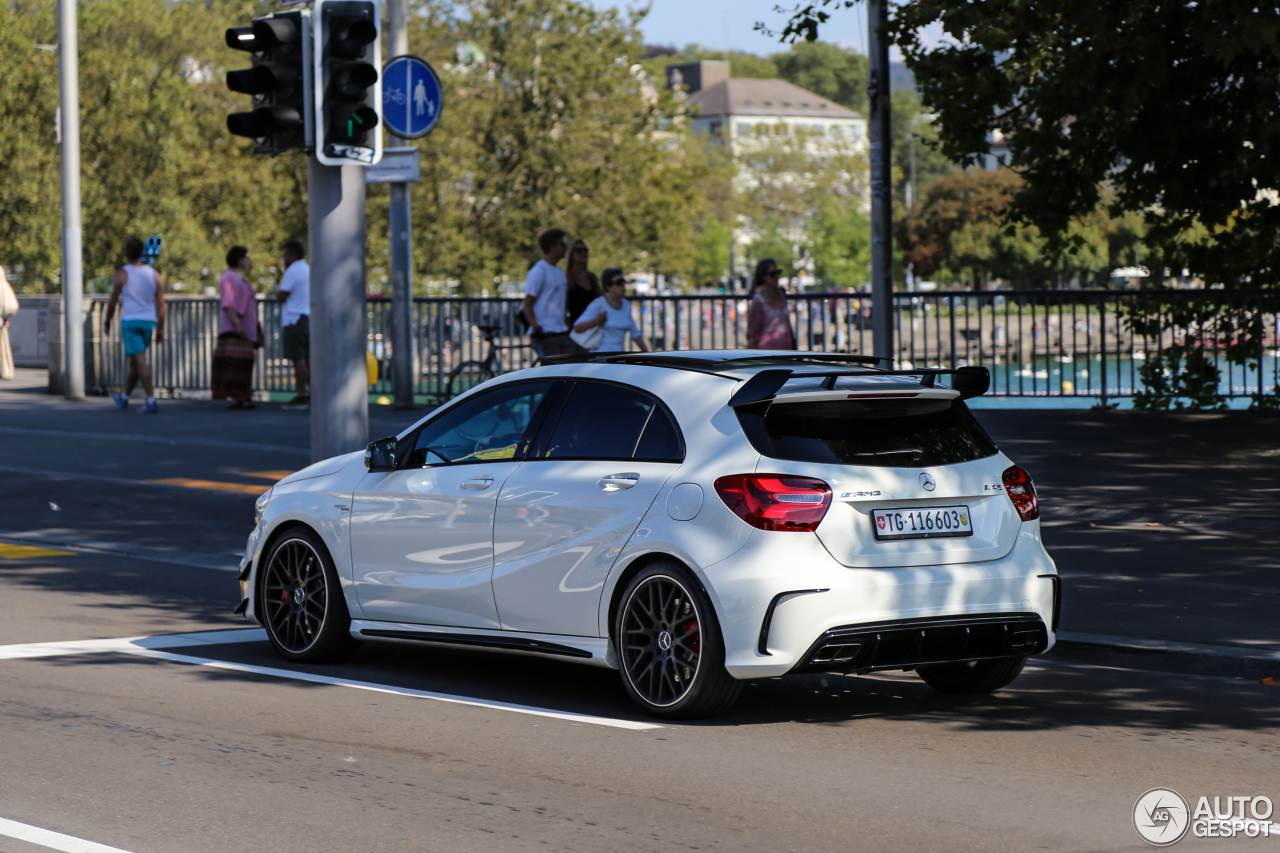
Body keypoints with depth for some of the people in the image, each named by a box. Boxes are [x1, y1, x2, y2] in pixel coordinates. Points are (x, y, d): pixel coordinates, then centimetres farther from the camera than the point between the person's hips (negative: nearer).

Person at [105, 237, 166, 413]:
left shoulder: (122, 274, -7)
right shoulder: (154, 274, 5)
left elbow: (113, 302, -3)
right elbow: (161, 303, 2)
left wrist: (108, 321, 12)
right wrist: (161, 328, 6)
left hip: (130, 321, -5)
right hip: (149, 321, 5)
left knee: (140, 361, -10)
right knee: (135, 362, 17)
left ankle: (151, 401, -19)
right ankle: (124, 398, 31)